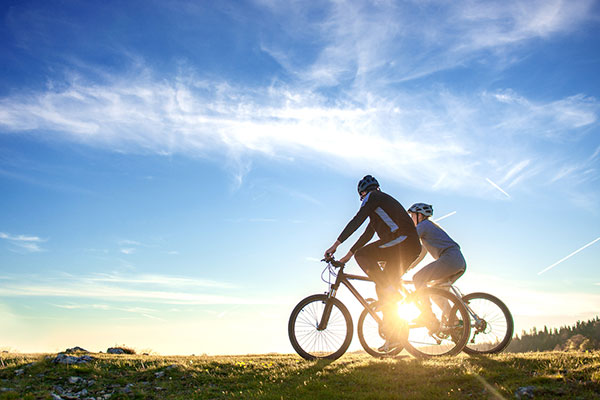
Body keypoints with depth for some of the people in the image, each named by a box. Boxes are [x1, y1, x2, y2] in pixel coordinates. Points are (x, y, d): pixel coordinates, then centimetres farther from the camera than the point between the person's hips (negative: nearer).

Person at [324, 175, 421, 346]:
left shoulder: (372, 196, 4)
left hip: (402, 239, -9)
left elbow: (356, 222, -8)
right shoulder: (384, 200, 32)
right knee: (383, 287, 9)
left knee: (362, 255, -10)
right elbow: (368, 234, 32)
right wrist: (348, 254, 33)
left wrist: (335, 245, -7)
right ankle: (393, 336, 9)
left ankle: (390, 290, -13)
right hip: (412, 248, 9)